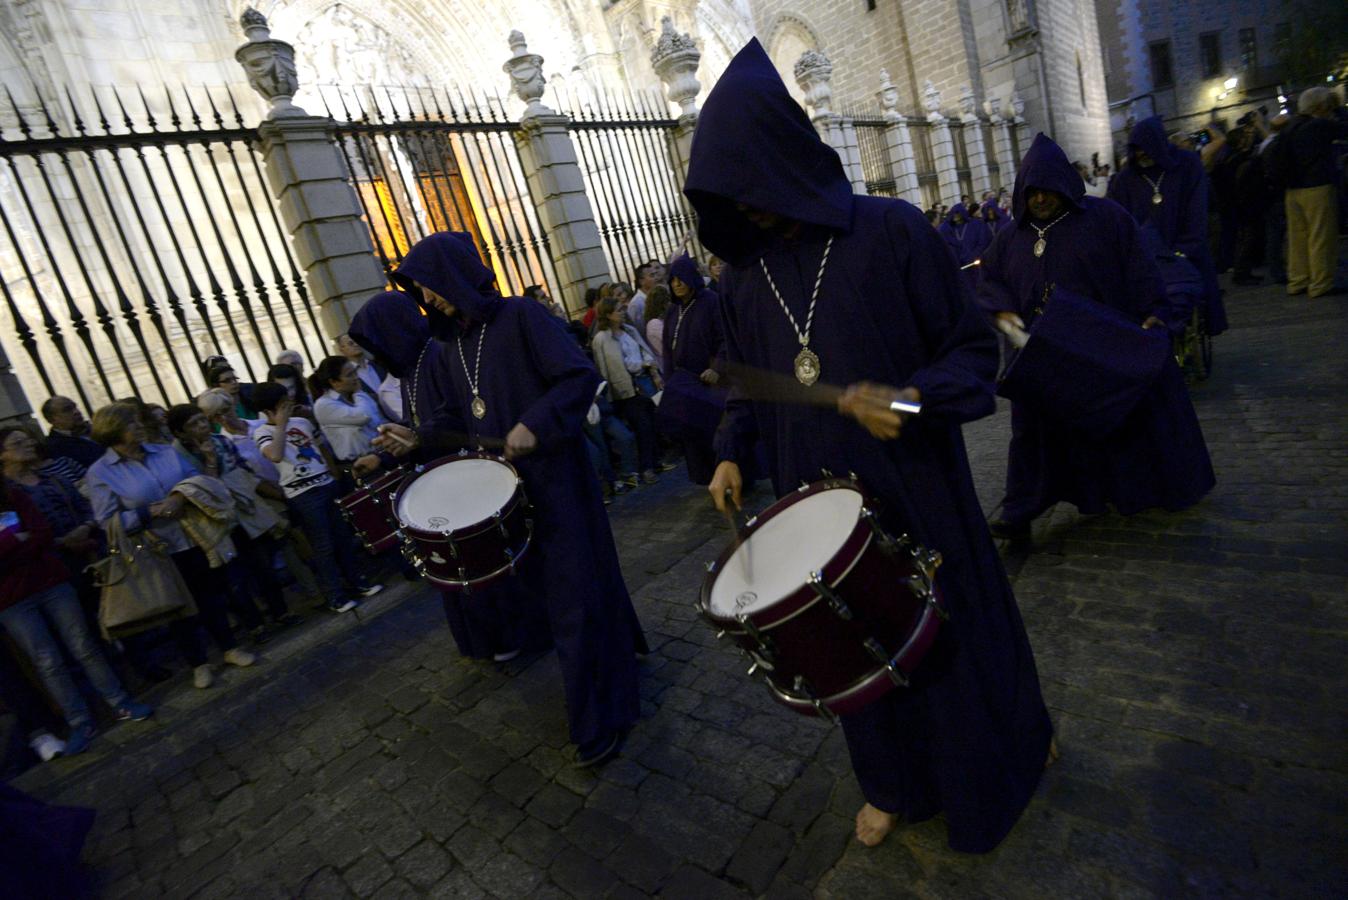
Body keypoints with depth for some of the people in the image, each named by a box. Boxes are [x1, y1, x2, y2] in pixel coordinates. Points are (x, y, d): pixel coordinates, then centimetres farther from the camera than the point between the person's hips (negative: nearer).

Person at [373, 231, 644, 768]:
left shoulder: (520, 318, -10)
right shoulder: (451, 346, 12)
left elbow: (581, 376, -18)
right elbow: (460, 417, 18)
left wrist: (535, 424, -28)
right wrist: (420, 438, 1)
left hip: (554, 478, -7)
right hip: (507, 485, 8)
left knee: (573, 593, -2)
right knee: (550, 580, 17)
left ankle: (599, 724, 12)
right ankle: (618, 648, 42)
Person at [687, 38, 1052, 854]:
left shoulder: (891, 231, -11)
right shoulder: (743, 274, 2)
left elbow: (972, 347, -7)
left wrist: (913, 399, -26)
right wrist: (732, 450, -3)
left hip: (915, 486, -3)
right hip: (818, 498, 4)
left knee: (949, 633, 15)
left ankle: (983, 789, 45)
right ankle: (894, 784, 44)